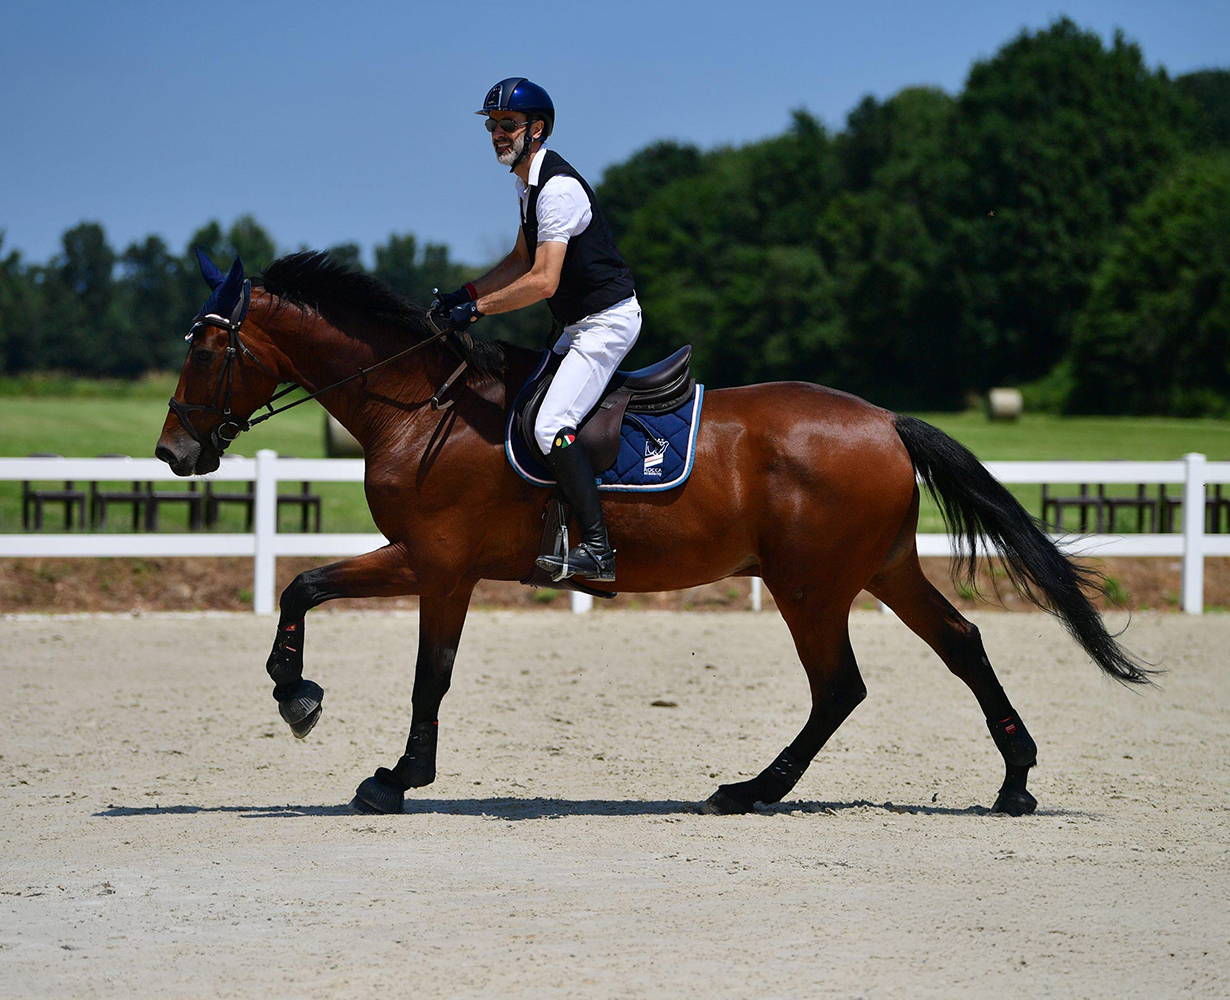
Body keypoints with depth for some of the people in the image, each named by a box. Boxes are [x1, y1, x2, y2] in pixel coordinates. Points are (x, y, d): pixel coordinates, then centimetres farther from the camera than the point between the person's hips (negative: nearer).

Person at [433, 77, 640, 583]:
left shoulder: (558, 188, -21)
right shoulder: (526, 181, 12)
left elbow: (543, 281, -27)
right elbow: (522, 260, 23)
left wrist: (477, 309, -21)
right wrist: (467, 292, 10)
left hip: (607, 322, -11)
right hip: (582, 325, 11)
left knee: (550, 426, -22)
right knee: (539, 415, 14)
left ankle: (597, 549, -25)